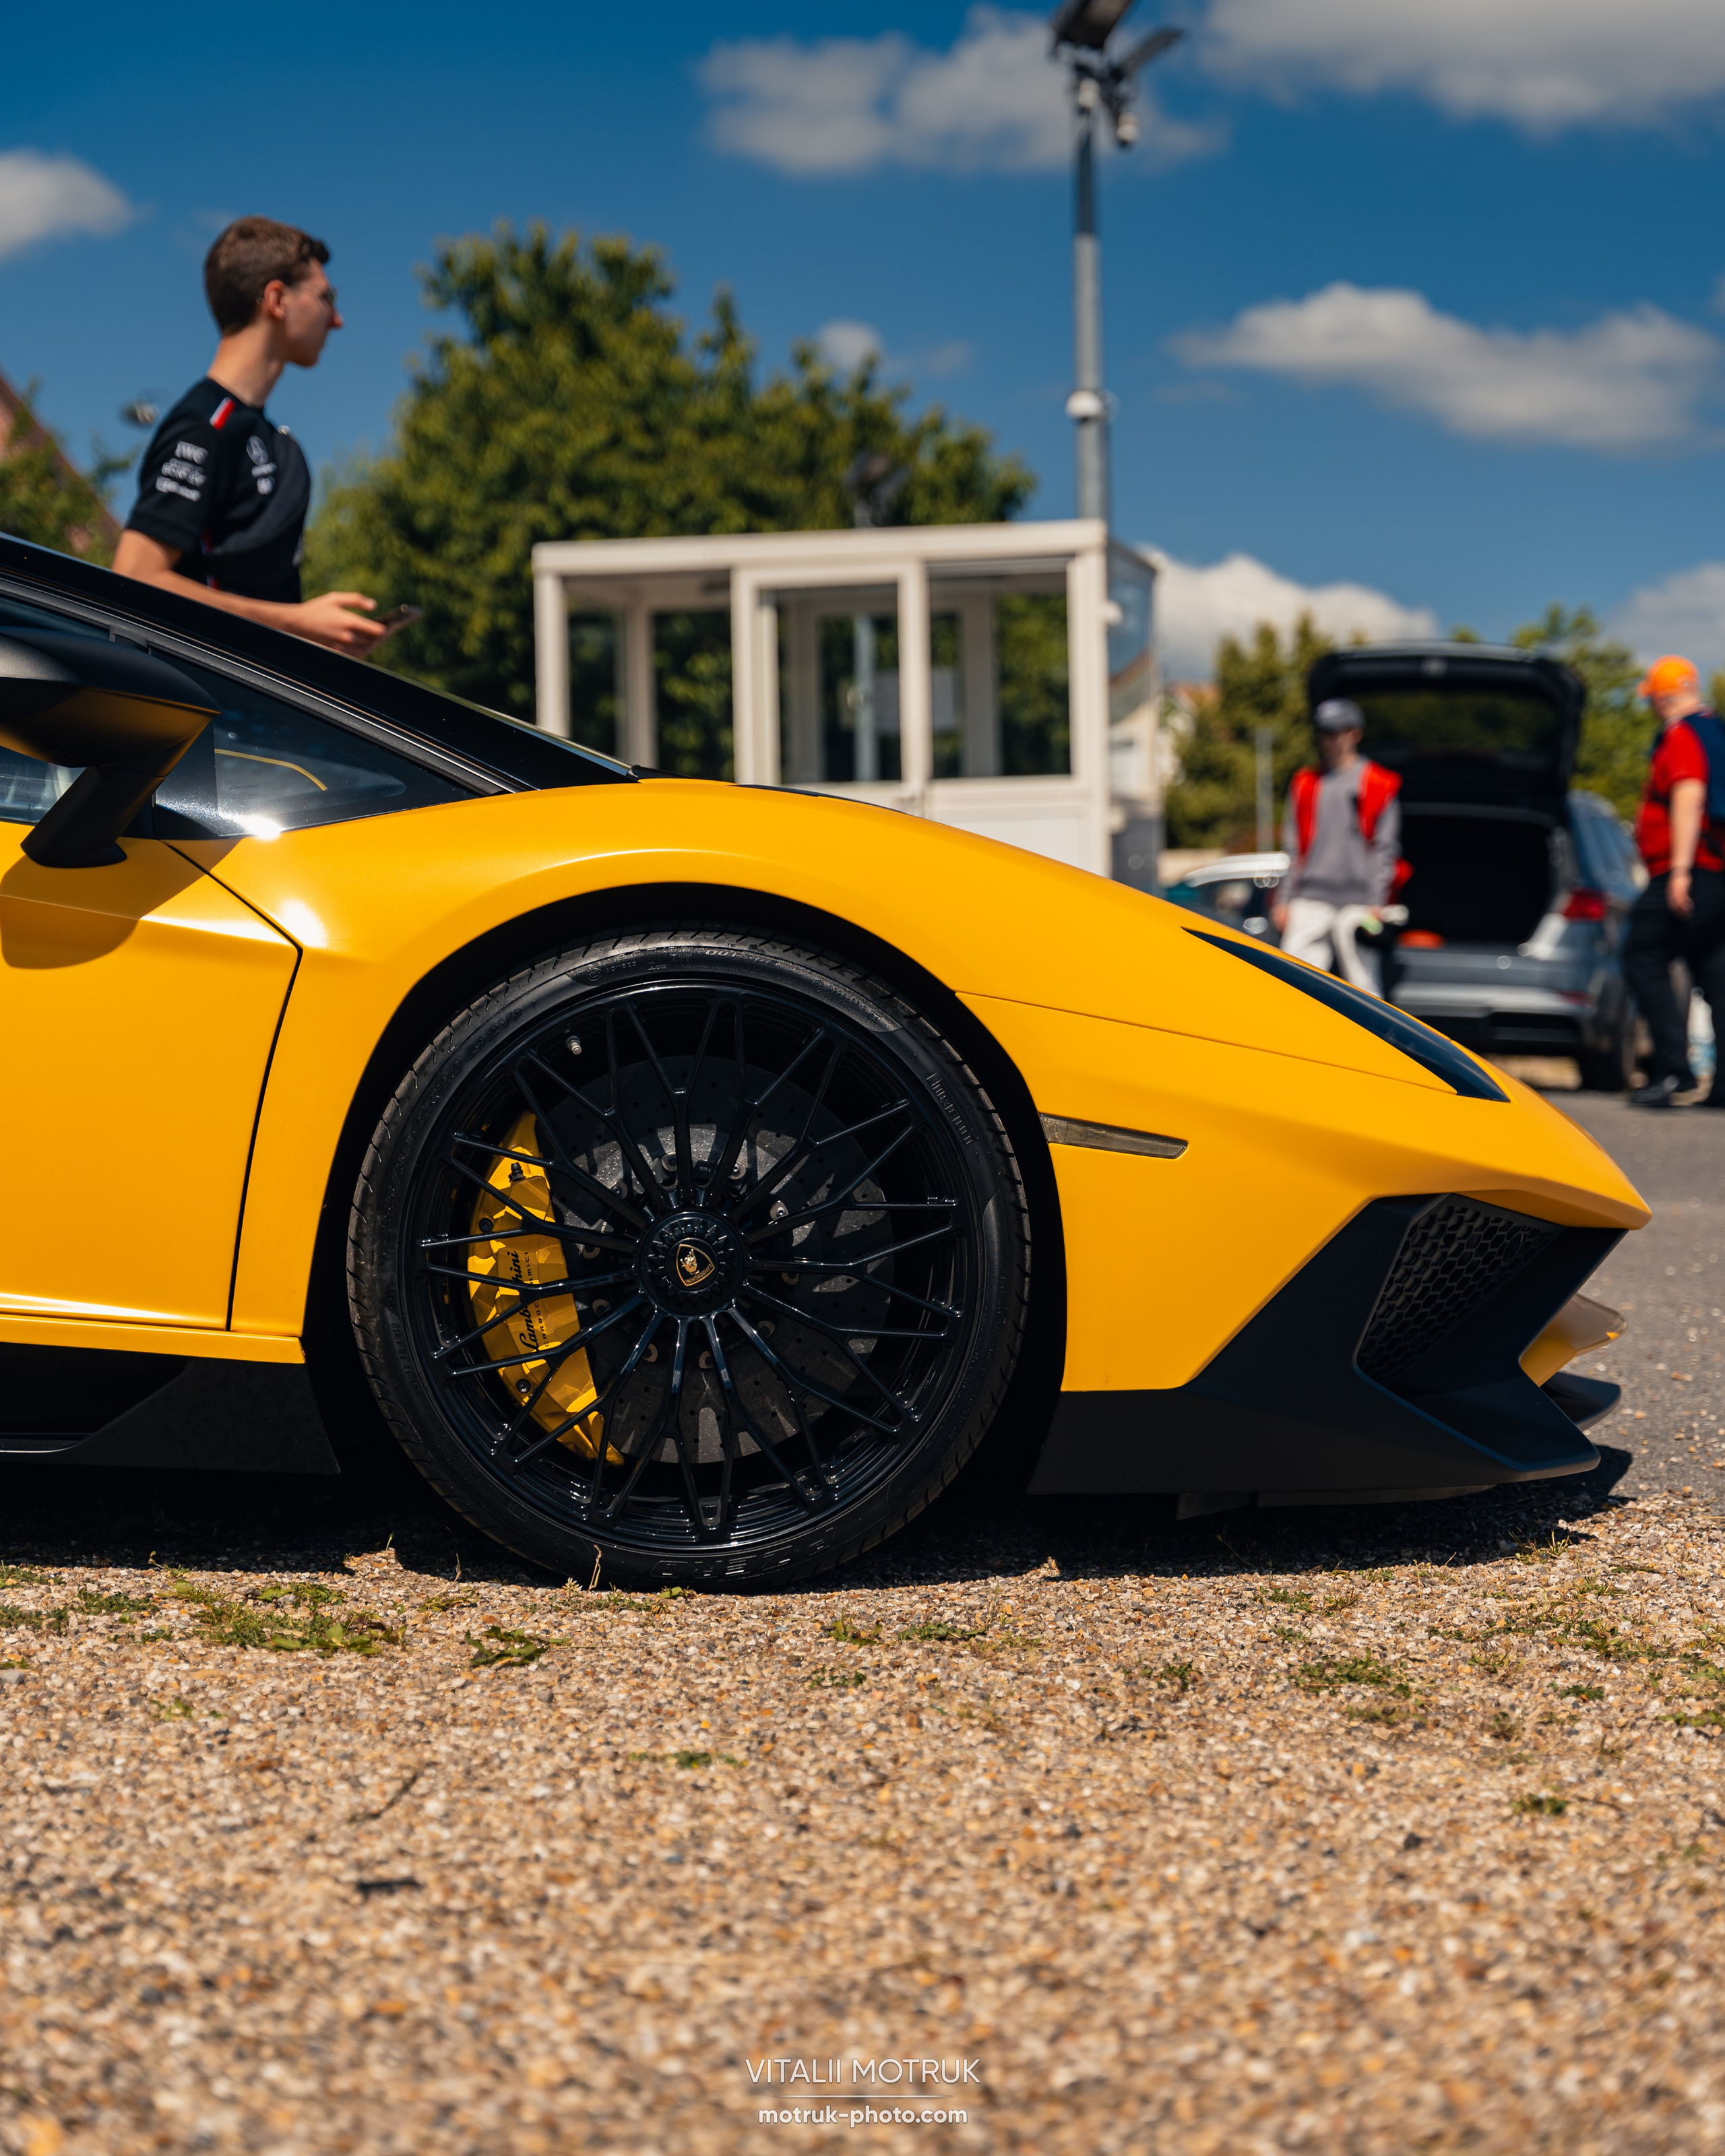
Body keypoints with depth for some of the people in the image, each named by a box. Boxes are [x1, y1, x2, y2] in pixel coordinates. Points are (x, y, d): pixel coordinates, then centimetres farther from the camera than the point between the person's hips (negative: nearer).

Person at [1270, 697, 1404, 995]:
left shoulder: (1378, 785, 3)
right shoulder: (1305, 783, 15)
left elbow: (1385, 848, 1)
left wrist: (1377, 903, -6)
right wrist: (1283, 900, 10)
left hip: (1358, 900, -4)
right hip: (1309, 900, 4)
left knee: (1364, 987, -1)